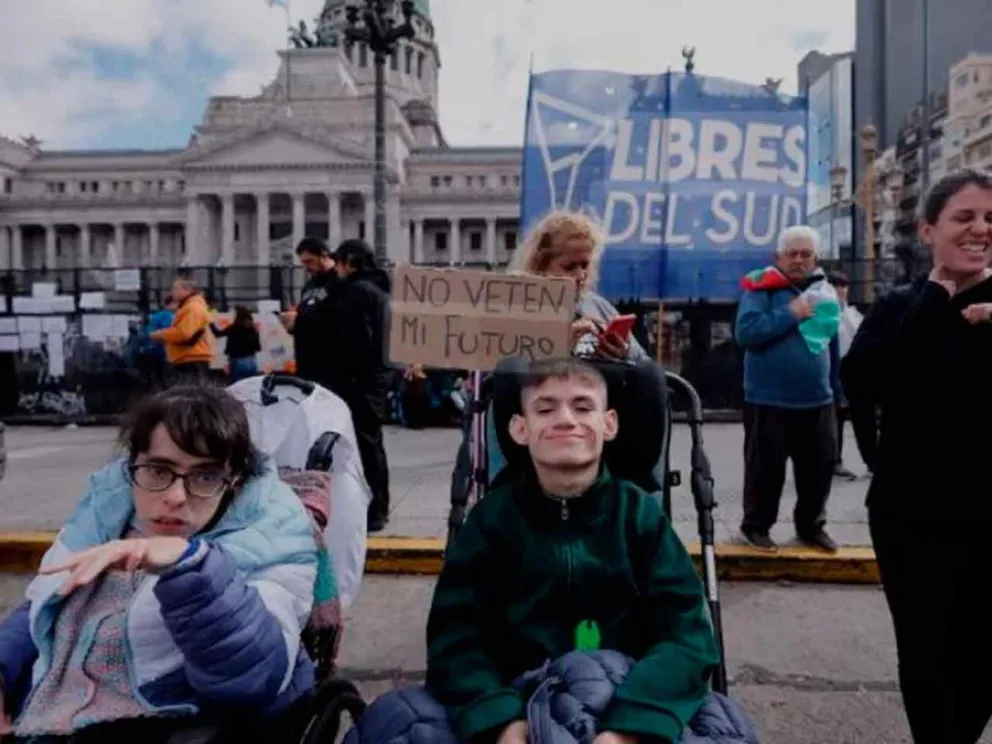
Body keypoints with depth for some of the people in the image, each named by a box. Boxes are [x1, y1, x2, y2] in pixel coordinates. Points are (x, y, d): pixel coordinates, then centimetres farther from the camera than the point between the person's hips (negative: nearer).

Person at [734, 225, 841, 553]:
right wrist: (791, 314, -19)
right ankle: (756, 524, 18)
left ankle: (811, 525, 28)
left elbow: (832, 343, 19)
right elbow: (746, 332, -20)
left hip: (817, 400, 5)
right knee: (766, 466, 2)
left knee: (820, 465, 12)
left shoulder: (824, 292, 11)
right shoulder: (761, 288, -6)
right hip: (769, 400, -5)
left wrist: (836, 387, 19)